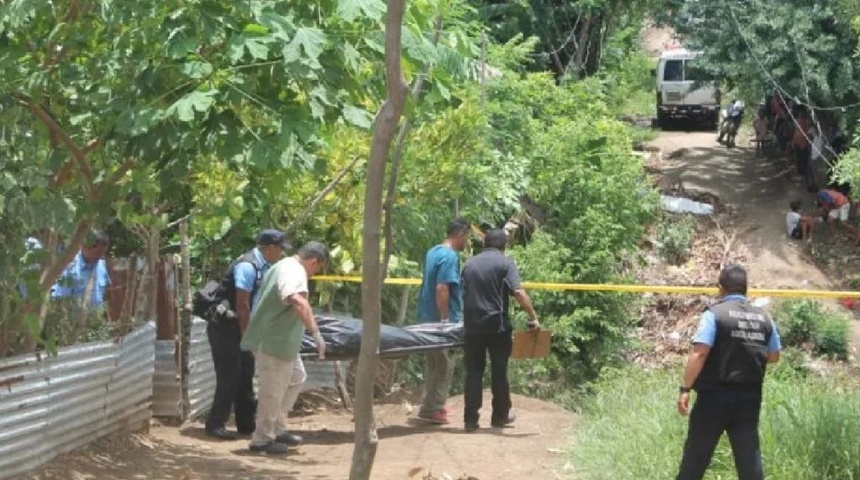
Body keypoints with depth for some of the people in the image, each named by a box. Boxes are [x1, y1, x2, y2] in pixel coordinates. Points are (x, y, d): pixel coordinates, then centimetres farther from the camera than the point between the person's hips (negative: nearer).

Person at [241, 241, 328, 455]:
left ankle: (276, 428, 26)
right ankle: (262, 439, 11)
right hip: (274, 342, -11)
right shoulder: (295, 272, -20)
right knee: (273, 391, 0)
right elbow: (298, 301, -41)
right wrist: (316, 333, -48)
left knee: (296, 378, 21)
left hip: (280, 341, 11)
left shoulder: (283, 265, 14)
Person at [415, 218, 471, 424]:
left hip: (428, 317, 10)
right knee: (443, 365, -3)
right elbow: (442, 288, -24)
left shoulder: (433, 252, 13)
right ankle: (430, 408, -1)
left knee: (434, 362, 17)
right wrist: (445, 319, -22)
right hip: (440, 318, -10)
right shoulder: (450, 257, -17)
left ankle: (433, 404, 26)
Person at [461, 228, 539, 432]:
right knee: (499, 370, 10)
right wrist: (533, 316, -12)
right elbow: (519, 292, -16)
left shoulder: (470, 264, 12)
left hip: (472, 325, 3)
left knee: (473, 371, 5)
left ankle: (470, 419, 1)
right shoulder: (505, 263, -4)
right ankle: (500, 415, 20)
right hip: (497, 324, -3)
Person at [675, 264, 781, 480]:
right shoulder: (763, 317, 8)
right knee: (749, 456, 6)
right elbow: (774, 356, 16)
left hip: (715, 396, -4)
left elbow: (699, 353, -18)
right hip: (750, 397, 4)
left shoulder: (715, 314, -9)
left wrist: (685, 389, -17)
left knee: (696, 455, 6)